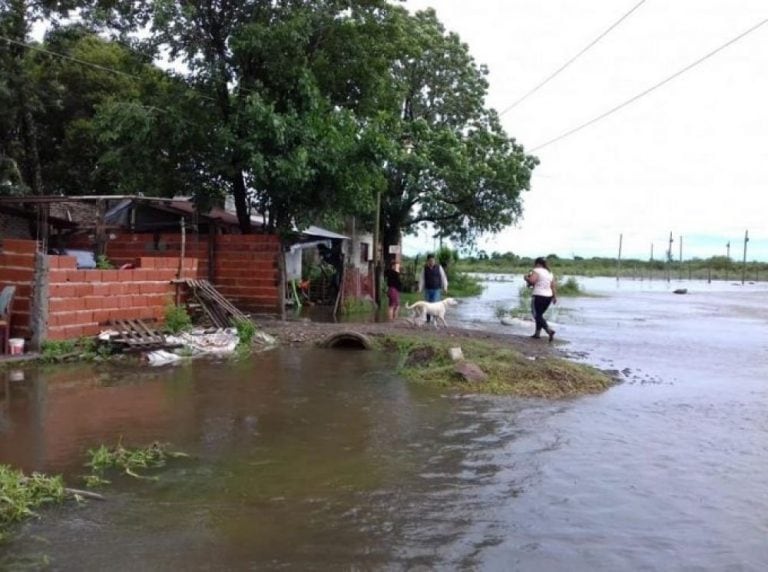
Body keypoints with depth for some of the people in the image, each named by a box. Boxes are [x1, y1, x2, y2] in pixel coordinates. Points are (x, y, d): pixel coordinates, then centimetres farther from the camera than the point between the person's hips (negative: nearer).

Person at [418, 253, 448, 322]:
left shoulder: (438, 267, -1)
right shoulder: (425, 268, 2)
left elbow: (443, 277, 3)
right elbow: (421, 279, 4)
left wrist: (445, 287, 0)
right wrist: (420, 289, -1)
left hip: (436, 289, -2)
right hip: (427, 289, 2)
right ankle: (427, 319, 16)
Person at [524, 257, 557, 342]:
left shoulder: (536, 271, -8)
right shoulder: (550, 273, 14)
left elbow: (532, 281, -22)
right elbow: (553, 285, 10)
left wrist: (526, 278, -3)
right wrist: (555, 297, 11)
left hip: (539, 296, -8)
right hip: (548, 297, 8)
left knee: (537, 316, -4)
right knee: (539, 314, 19)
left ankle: (549, 330, -21)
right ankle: (537, 333, 21)